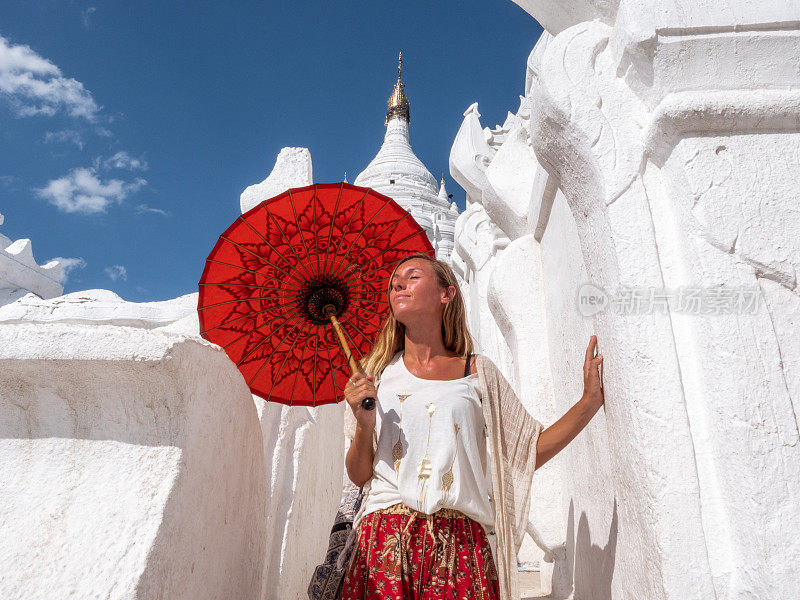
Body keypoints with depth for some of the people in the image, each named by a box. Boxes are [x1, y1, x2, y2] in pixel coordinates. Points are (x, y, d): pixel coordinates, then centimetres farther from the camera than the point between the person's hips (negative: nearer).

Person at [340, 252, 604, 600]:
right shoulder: (375, 374, 9)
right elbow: (358, 476, 10)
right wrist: (364, 425, -9)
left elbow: (531, 451, 8)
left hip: (458, 545, 0)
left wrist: (590, 401, 2)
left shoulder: (478, 373, 7)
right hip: (384, 540, 1)